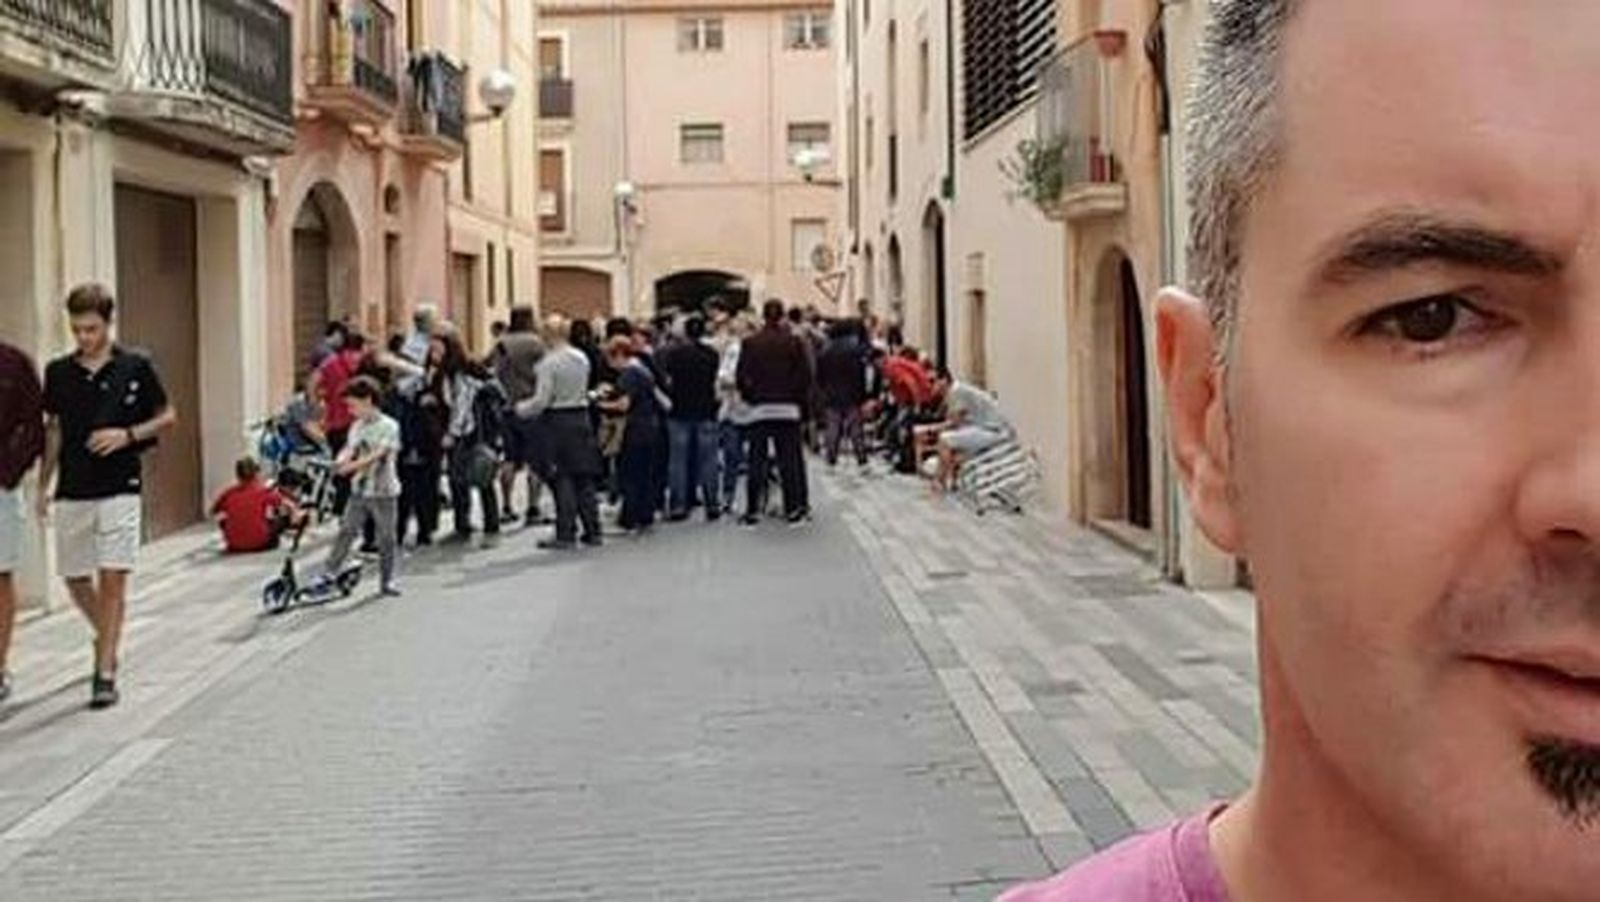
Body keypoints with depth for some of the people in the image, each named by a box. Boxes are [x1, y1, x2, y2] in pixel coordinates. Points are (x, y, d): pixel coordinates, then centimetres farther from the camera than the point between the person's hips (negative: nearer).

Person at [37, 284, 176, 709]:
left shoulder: (136, 367, -4)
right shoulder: (58, 372, 5)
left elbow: (168, 416, 4)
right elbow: (53, 430, 14)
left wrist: (128, 435, -12)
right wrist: (43, 486, 11)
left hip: (120, 488, -4)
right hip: (72, 493, 4)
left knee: (112, 579, -7)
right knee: (75, 579, 10)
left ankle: (106, 673, -3)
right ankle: (107, 639, 37)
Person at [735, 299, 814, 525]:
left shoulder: (750, 344, -2)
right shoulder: (795, 342, -3)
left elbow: (742, 377, -1)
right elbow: (805, 375, -3)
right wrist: (802, 401, 8)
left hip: (760, 408, 0)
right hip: (788, 409, 0)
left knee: (756, 460, 5)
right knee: (789, 459, 3)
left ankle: (752, 510, 4)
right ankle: (794, 508, 4)